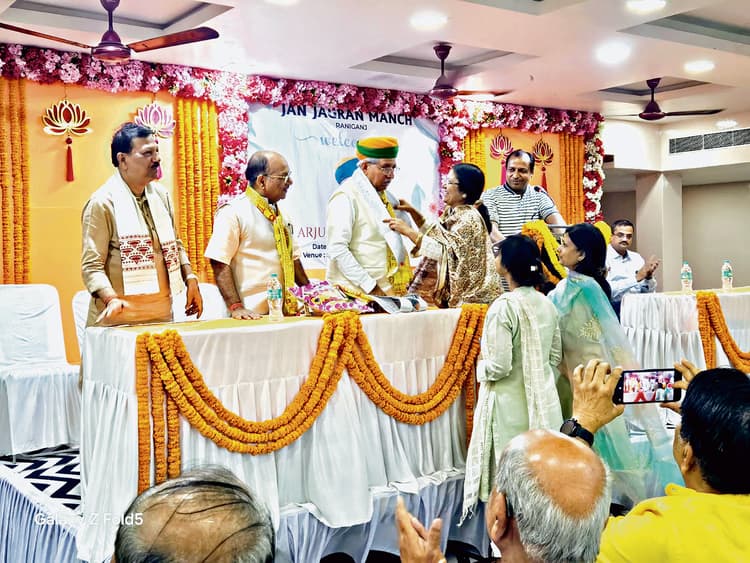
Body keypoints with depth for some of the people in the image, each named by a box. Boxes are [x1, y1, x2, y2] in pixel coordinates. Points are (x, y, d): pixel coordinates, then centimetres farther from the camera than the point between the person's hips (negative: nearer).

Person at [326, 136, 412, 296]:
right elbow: (337, 250, -17)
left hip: (388, 289, 7)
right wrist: (371, 287, -18)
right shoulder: (346, 197, -9)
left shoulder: (386, 196, 14)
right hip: (358, 292, -7)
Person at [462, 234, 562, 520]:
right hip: (544, 403, 7)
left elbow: (499, 367, -19)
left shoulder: (503, 307, -18)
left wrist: (482, 368, 1)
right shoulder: (546, 304, 3)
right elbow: (555, 356, 11)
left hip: (511, 406, -7)